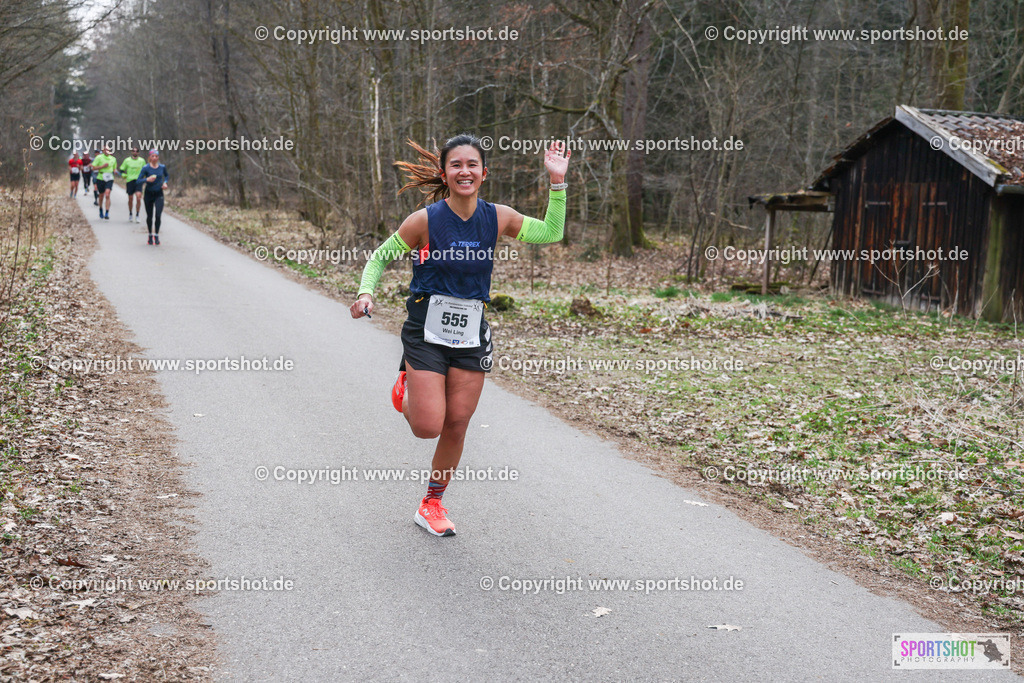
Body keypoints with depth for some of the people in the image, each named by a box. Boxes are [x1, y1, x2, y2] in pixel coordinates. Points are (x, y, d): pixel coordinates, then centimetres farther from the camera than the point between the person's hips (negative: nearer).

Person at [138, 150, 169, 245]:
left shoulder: (162, 167, -1)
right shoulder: (146, 168, -10)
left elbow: (167, 175, 19)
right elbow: (138, 180, -13)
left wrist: (165, 182, 0)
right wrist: (147, 179, -31)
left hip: (159, 194, 0)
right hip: (148, 194, 0)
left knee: (158, 215, -13)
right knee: (149, 216, 9)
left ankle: (156, 236, -2)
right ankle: (150, 235, 26)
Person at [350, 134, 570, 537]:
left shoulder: (497, 218, -3)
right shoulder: (425, 220, -12)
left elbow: (551, 233, 8)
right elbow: (380, 257, -1)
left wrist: (557, 181, -2)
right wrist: (366, 293, -19)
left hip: (471, 337, 3)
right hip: (426, 334, -3)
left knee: (456, 427, 5)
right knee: (428, 427, -9)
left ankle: (432, 505, 25)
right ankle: (406, 387, 26)